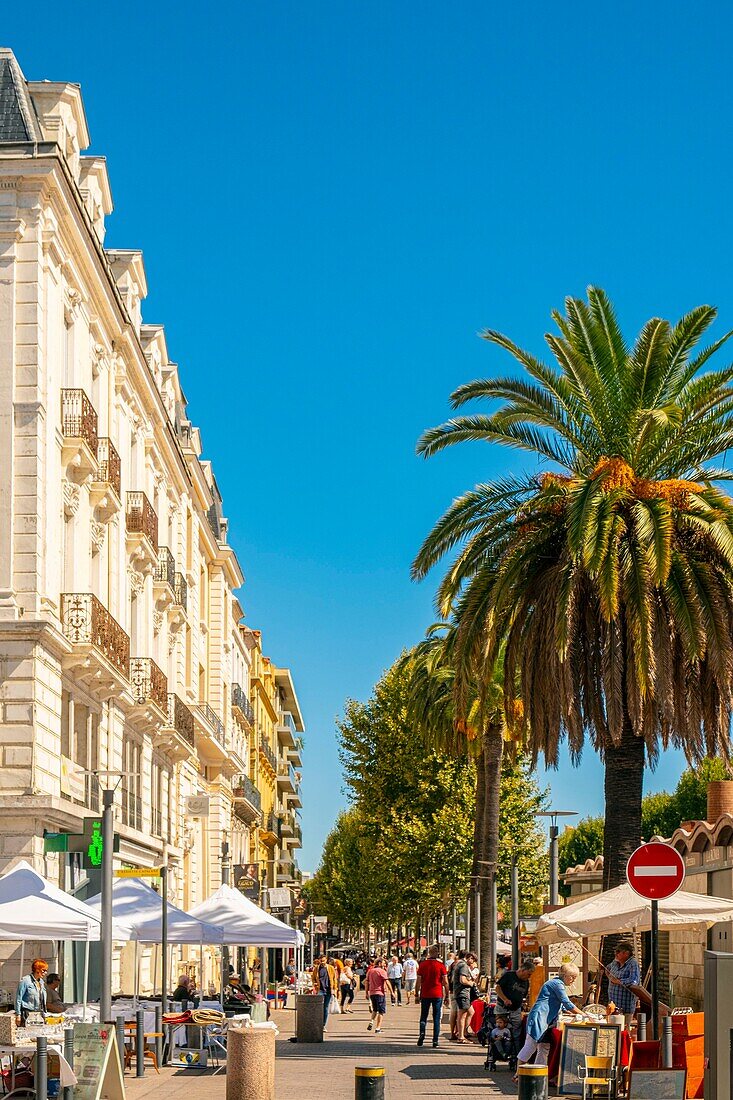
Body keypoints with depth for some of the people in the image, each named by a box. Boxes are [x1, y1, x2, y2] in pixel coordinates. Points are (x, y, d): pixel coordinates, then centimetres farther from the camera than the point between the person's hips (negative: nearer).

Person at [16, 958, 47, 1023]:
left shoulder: (42, 982, 16)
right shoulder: (25, 981, -5)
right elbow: (18, 999, -6)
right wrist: (18, 1015, -9)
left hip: (39, 1014, 7)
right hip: (27, 1014, -7)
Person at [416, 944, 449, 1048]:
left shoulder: (422, 964, 0)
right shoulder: (441, 965, -4)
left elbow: (418, 981, 1)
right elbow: (445, 982, -5)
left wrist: (417, 994, 9)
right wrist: (447, 995, 4)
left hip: (425, 994, 1)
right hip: (438, 995, -1)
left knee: (423, 1016, 11)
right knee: (436, 1018, 5)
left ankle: (422, 1032, -13)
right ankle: (435, 1041, 1)